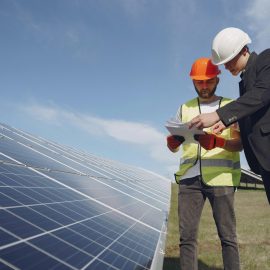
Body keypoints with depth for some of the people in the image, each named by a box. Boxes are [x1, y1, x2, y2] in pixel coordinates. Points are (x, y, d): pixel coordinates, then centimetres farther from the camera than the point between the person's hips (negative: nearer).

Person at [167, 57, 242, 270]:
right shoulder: (185, 108, 17)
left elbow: (240, 143, 0)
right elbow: (173, 147, 13)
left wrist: (216, 142, -20)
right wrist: (173, 140, -12)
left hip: (220, 178, -2)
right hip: (190, 178, 2)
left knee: (227, 236, 0)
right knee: (187, 235, 0)